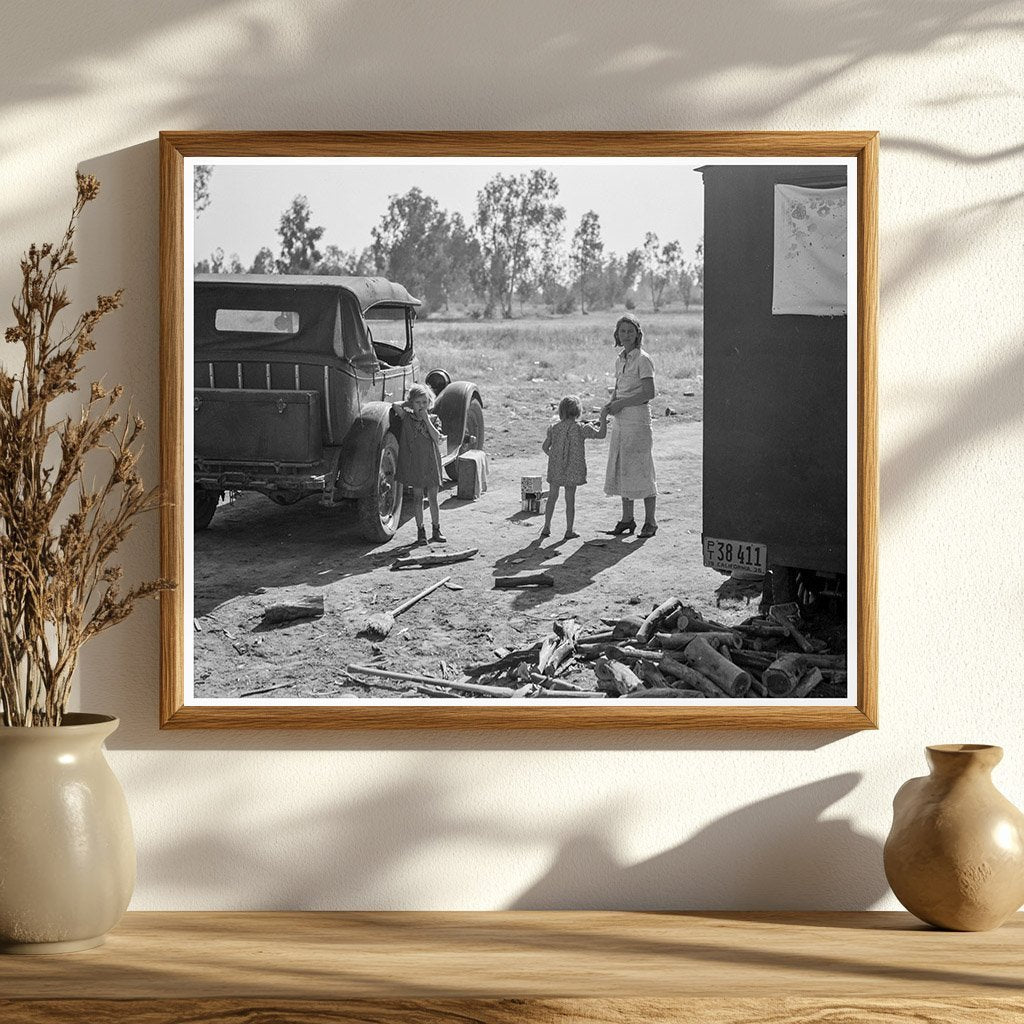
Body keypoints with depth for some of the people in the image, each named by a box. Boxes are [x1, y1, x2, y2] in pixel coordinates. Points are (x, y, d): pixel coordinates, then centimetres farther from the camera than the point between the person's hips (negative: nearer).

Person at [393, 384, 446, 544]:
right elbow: (395, 406, -15)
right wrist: (407, 403, 1)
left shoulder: (433, 419, 3)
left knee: (433, 499, 6)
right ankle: (420, 531, 9)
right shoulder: (407, 417, 0)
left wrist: (426, 419, -13)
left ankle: (436, 530, 14)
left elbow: (436, 437, -12)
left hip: (431, 463, 1)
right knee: (417, 498, 3)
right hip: (414, 463, -1)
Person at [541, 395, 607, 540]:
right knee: (570, 499, 3)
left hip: (555, 467, 3)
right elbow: (601, 434, -4)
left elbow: (545, 446, 4)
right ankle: (569, 530, 7)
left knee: (552, 497, 13)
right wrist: (603, 418, 7)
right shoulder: (581, 428, -8)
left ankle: (547, 527, 12)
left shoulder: (554, 428, 1)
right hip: (572, 469, -3)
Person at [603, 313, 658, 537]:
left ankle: (650, 521, 2)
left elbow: (649, 393, -16)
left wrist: (622, 403, -15)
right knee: (620, 469, 9)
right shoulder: (620, 360, 12)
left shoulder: (643, 360, -10)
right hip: (620, 421, 8)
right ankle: (627, 519, 17)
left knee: (641, 470, -4)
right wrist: (611, 404, 2)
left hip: (638, 420, -8)